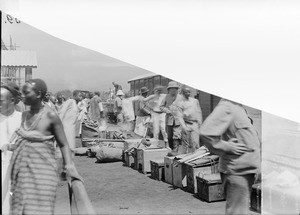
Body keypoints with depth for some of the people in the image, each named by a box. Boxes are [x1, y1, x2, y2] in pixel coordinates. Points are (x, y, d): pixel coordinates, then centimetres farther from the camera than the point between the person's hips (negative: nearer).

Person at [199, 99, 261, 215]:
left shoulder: (237, 107, 12)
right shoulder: (226, 107, -19)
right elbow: (206, 132, -31)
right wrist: (227, 147, -22)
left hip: (245, 169, 10)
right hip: (237, 171, -10)